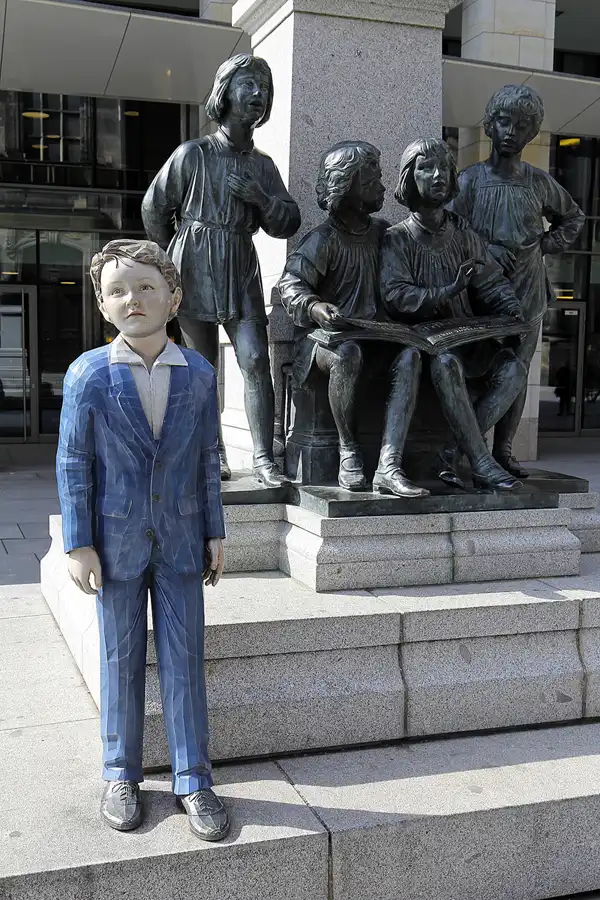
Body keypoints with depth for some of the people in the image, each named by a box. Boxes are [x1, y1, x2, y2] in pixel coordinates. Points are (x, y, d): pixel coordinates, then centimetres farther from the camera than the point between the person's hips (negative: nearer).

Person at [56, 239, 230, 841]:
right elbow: (72, 463, -5)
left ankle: (192, 780, 17)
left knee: (184, 660, 6)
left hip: (180, 541, 2)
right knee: (120, 660, 10)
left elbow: (208, 460, 5)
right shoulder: (88, 375, -7)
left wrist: (214, 533, 5)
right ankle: (120, 775, 27)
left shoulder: (199, 375, 0)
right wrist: (78, 544, -8)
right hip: (116, 541, -1)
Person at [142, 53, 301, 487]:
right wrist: (176, 258, 17)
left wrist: (260, 198, -9)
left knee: (256, 362, -11)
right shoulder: (193, 154, -1)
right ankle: (214, 453, 16)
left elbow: (289, 223, 9)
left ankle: (264, 459, -8)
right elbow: (154, 210, 8)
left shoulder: (263, 165, 10)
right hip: (196, 272, -2)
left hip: (242, 275, 2)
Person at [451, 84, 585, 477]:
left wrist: (547, 244, 9)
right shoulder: (471, 179, 0)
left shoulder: (539, 181, 9)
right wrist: (487, 250, -17)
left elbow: (573, 217, 24)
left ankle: (504, 449, 14)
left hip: (527, 292, 3)